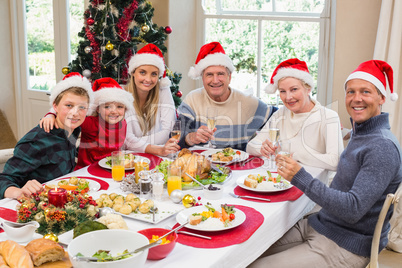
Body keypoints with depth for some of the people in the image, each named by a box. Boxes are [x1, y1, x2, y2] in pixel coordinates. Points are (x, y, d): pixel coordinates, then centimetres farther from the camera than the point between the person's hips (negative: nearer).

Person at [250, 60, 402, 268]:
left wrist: (301, 178, -28)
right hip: (318, 226, 9)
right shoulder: (359, 133, 10)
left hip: (344, 249, -9)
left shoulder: (383, 147, -21)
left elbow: (353, 209, -27)